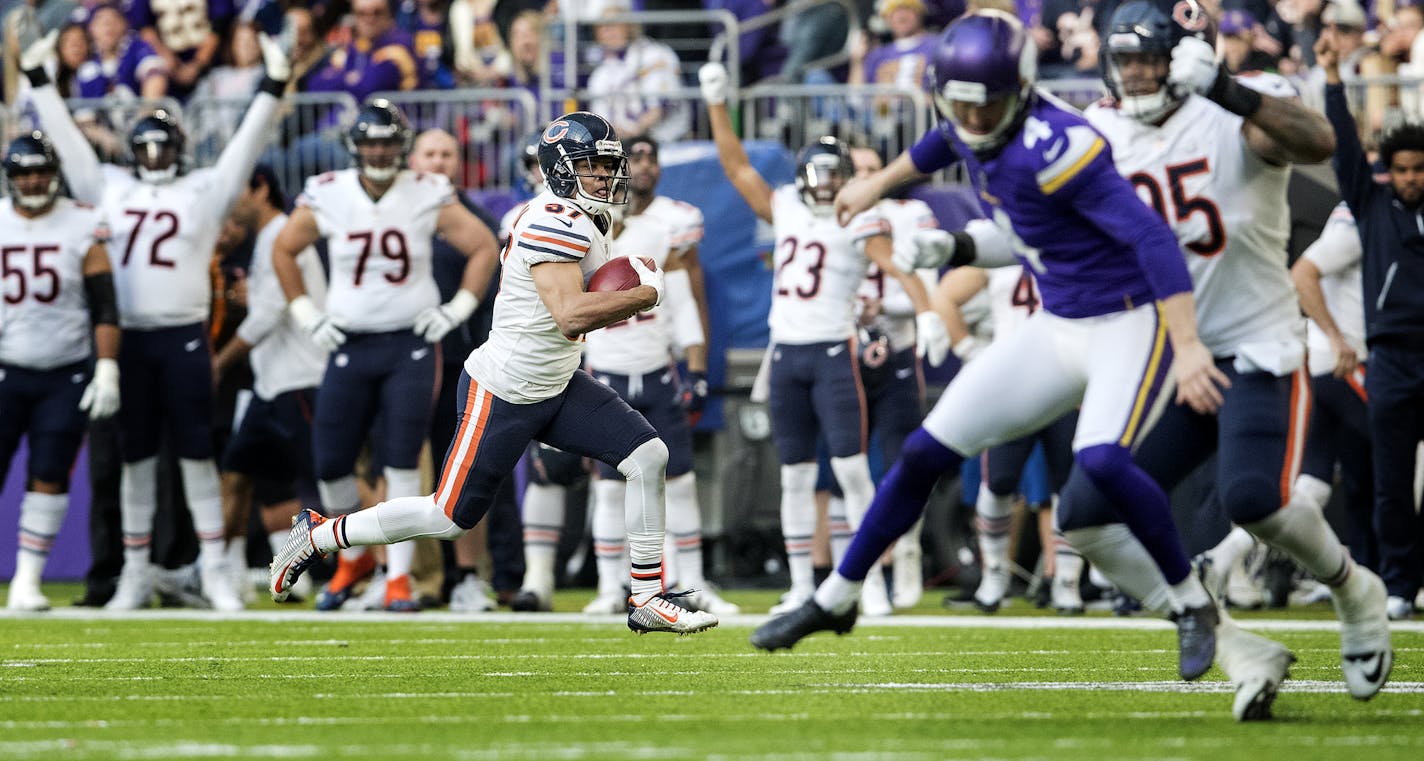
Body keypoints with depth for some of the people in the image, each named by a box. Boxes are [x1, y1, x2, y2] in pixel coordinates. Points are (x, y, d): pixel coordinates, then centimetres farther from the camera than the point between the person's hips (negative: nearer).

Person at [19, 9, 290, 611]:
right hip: (126, 337, 2)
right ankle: (135, 574, 12)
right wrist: (37, 76, 11)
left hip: (183, 338, -2)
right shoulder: (110, 188, 12)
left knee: (197, 453, 0)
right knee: (134, 456, 7)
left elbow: (246, 145, 0)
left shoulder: (204, 192, 6)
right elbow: (66, 138, 14)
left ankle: (214, 570, 3)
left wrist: (273, 87, -9)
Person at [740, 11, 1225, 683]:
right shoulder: (973, 133, -2)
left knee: (1101, 460, -32)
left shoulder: (1050, 146, -27)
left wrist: (1188, 347, -39)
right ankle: (835, 600, 24)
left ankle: (1194, 606, -11)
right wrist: (877, 184, 41)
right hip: (1057, 327, 8)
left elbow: (1152, 237, -32)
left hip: (1130, 322, -8)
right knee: (927, 452, 8)